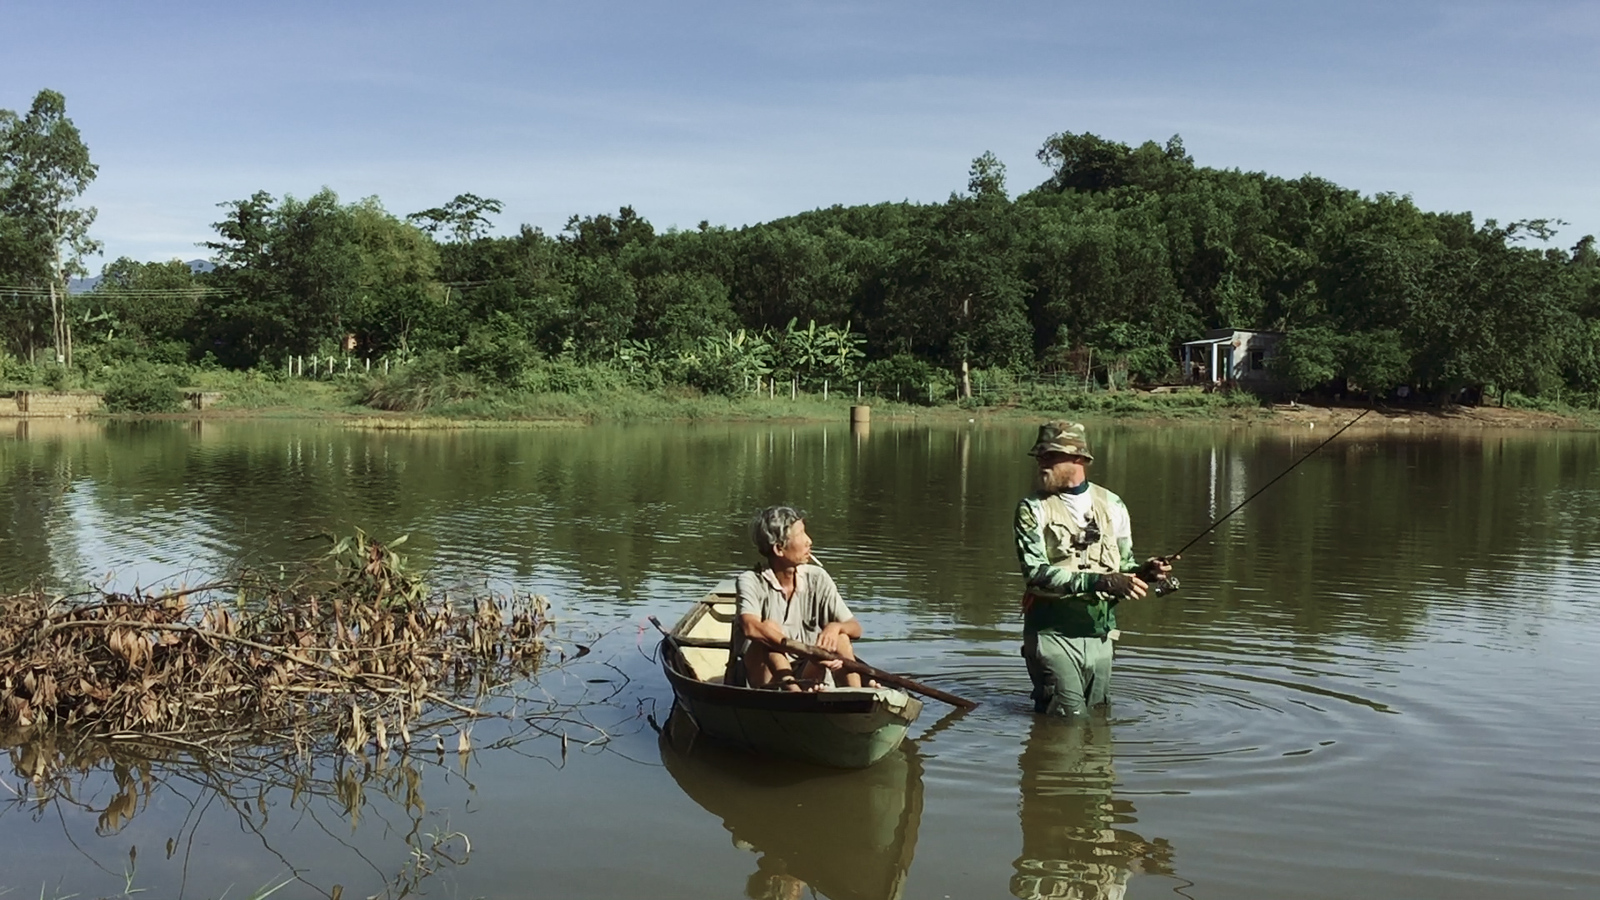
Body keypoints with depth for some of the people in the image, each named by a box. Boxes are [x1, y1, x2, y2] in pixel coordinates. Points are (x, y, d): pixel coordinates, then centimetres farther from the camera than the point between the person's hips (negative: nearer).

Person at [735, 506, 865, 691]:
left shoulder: (817, 578, -1)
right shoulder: (751, 581, -12)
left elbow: (855, 628, -1)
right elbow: (750, 628, -32)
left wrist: (835, 627, -27)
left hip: (807, 678, 4)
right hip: (765, 677, -3)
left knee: (839, 635, -19)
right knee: (769, 628, -28)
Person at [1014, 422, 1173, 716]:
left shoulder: (1111, 505, 9)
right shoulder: (1034, 508, -4)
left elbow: (1123, 565, 17)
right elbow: (1035, 571, -16)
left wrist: (1142, 572, -7)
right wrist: (1098, 581, -26)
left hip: (1100, 633, 4)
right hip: (1053, 633, -4)